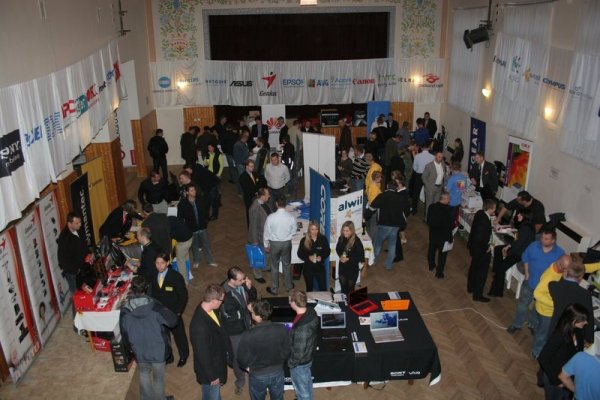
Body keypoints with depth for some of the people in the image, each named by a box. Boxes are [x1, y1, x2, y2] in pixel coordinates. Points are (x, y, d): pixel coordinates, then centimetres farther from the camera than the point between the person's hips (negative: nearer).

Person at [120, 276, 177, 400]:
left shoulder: (124, 310, -13)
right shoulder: (154, 306, -22)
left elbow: (124, 333, 0)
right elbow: (173, 321, -13)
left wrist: (128, 348, 18)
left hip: (139, 351, 3)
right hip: (158, 350, -3)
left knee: (144, 373, 29)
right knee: (158, 378, 18)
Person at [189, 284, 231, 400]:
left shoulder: (207, 308, -13)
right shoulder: (200, 326, -40)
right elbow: (202, 354, -28)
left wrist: (227, 350, 18)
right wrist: (212, 376, -16)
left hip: (217, 359, 8)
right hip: (209, 368, -8)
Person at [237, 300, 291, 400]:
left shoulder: (248, 335, -30)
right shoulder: (281, 329, -22)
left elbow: (242, 359, -15)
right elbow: (286, 352, -7)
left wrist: (248, 367, 6)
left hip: (257, 375, -2)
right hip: (277, 372, 2)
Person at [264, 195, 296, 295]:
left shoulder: (271, 217, -21)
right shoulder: (291, 217, -17)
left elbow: (266, 233, -10)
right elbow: (293, 232, -2)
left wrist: (266, 245, 4)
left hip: (274, 243, -2)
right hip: (287, 243, 2)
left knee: (274, 266, 15)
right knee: (287, 265, 22)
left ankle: (274, 289, 27)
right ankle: (289, 286, 39)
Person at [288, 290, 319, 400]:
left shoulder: (300, 328, -41)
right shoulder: (312, 312, -16)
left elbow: (299, 352, -28)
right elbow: (315, 333, 3)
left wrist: (291, 362, -10)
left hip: (300, 362, -8)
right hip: (309, 356, 8)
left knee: (302, 387, 18)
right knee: (307, 381, 32)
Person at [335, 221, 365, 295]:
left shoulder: (357, 241, -23)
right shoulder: (341, 238, -8)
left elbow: (361, 256, -19)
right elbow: (338, 249, 9)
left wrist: (348, 259, -26)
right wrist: (340, 256, -12)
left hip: (352, 269, -5)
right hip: (342, 267, 5)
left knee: (350, 289, 13)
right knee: (343, 287, 21)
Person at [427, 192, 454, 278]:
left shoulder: (431, 207, -13)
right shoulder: (448, 210, -28)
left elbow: (428, 221, -1)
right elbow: (451, 225, -21)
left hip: (433, 234, 5)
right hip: (443, 236, -5)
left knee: (431, 250, 25)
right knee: (442, 254, 13)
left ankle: (431, 266, 47)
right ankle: (439, 273, 21)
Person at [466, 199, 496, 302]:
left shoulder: (480, 213, -7)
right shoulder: (484, 221, -33)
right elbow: (479, 238, -30)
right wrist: (486, 248, -18)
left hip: (474, 247, 9)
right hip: (481, 250, -9)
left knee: (474, 267, 26)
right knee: (482, 272, 7)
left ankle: (471, 287, 45)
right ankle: (478, 295, 20)